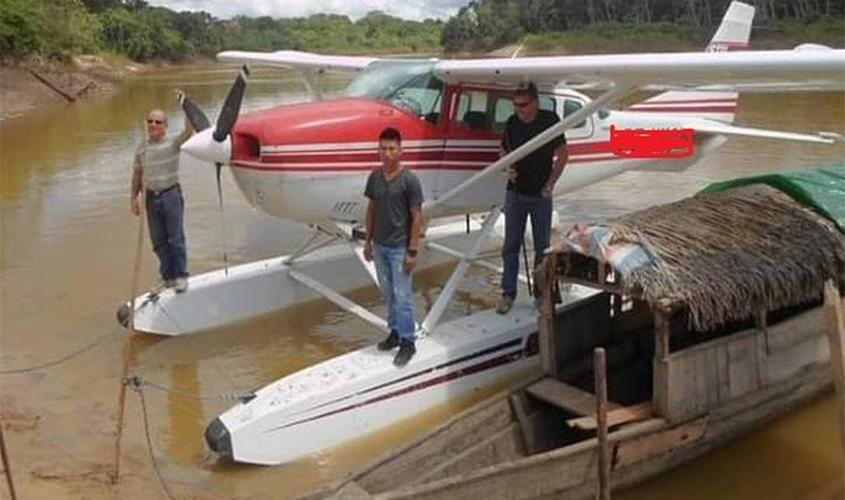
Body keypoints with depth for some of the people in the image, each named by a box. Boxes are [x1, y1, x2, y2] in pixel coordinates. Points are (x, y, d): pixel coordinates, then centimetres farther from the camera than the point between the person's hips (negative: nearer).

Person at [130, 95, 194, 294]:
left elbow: (189, 130, -21)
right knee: (158, 240, 10)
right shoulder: (141, 149, 10)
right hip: (152, 197, 5)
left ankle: (180, 276, 10)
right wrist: (134, 197, 10)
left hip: (171, 194, -4)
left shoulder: (173, 143, -4)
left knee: (176, 237, 0)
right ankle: (167, 277, 21)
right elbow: (137, 174, 14)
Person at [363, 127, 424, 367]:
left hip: (399, 248, -5)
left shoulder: (409, 180, -14)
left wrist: (412, 251, -14)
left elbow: (416, 217, -12)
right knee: (388, 294, 16)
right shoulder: (374, 177, 2)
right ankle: (395, 332, 32)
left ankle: (407, 342, 11)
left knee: (402, 296, 1)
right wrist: (368, 241, 11)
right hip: (379, 246, 5)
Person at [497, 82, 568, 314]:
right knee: (510, 245, 6)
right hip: (515, 192, 3)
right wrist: (508, 169, -7)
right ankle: (508, 293, 14)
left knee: (542, 247, 7)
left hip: (540, 195, -2)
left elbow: (562, 155, -4)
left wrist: (550, 184, -8)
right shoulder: (512, 122, -1)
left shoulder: (550, 120, -10)